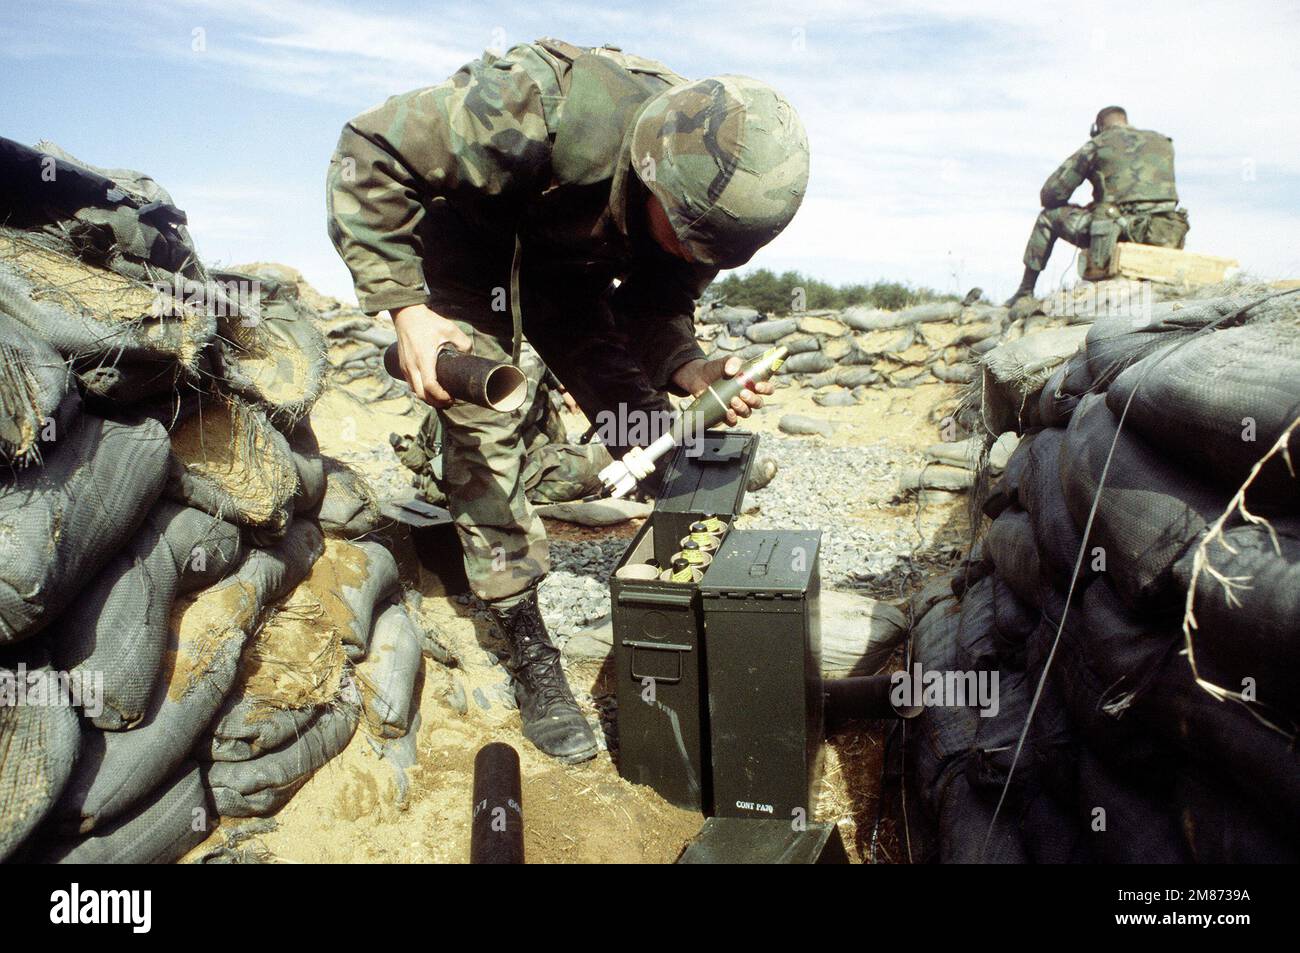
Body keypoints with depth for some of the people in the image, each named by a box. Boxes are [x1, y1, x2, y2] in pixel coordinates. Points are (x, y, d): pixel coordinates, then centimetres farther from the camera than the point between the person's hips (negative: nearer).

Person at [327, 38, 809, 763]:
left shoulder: (705, 197, -20)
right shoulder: (549, 106, -39)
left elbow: (654, 314, -7)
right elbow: (369, 156, -29)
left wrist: (694, 371, -29)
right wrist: (406, 307, -33)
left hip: (563, 256, 5)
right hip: (462, 232, -4)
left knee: (640, 420, -6)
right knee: (484, 429, -13)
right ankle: (532, 655, -3)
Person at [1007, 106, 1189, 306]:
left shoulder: (1096, 145, 8)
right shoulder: (1164, 143, 22)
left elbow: (1050, 193, 8)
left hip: (1122, 233, -5)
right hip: (1165, 236, 5)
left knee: (1049, 216, 15)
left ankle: (1025, 292, 15)